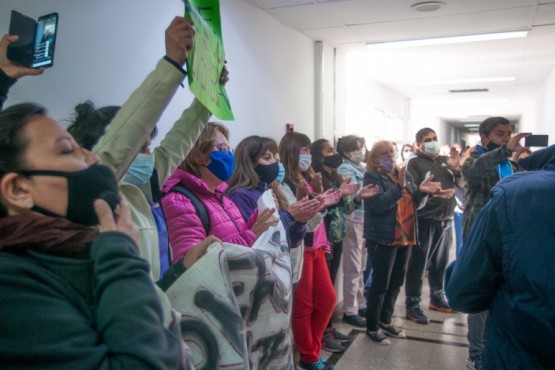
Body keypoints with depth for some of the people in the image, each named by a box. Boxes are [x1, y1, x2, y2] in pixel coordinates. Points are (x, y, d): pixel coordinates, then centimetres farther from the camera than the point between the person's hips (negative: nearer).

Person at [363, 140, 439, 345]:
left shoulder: (404, 174, 11)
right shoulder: (372, 176, -9)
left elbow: (415, 203, 12)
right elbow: (379, 205, -21)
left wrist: (421, 191, -7)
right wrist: (400, 187, -26)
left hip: (404, 236, 7)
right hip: (383, 238, -7)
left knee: (396, 281, 16)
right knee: (381, 282, -1)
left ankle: (385, 320, 32)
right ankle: (372, 327, 12)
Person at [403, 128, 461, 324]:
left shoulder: (444, 161, 15)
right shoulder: (414, 162, -6)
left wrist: (456, 170, -3)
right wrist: (429, 191, -32)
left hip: (445, 220, 7)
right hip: (424, 221, -7)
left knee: (440, 262, 17)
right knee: (418, 264, -3)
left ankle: (437, 298, 33)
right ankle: (412, 305, 4)